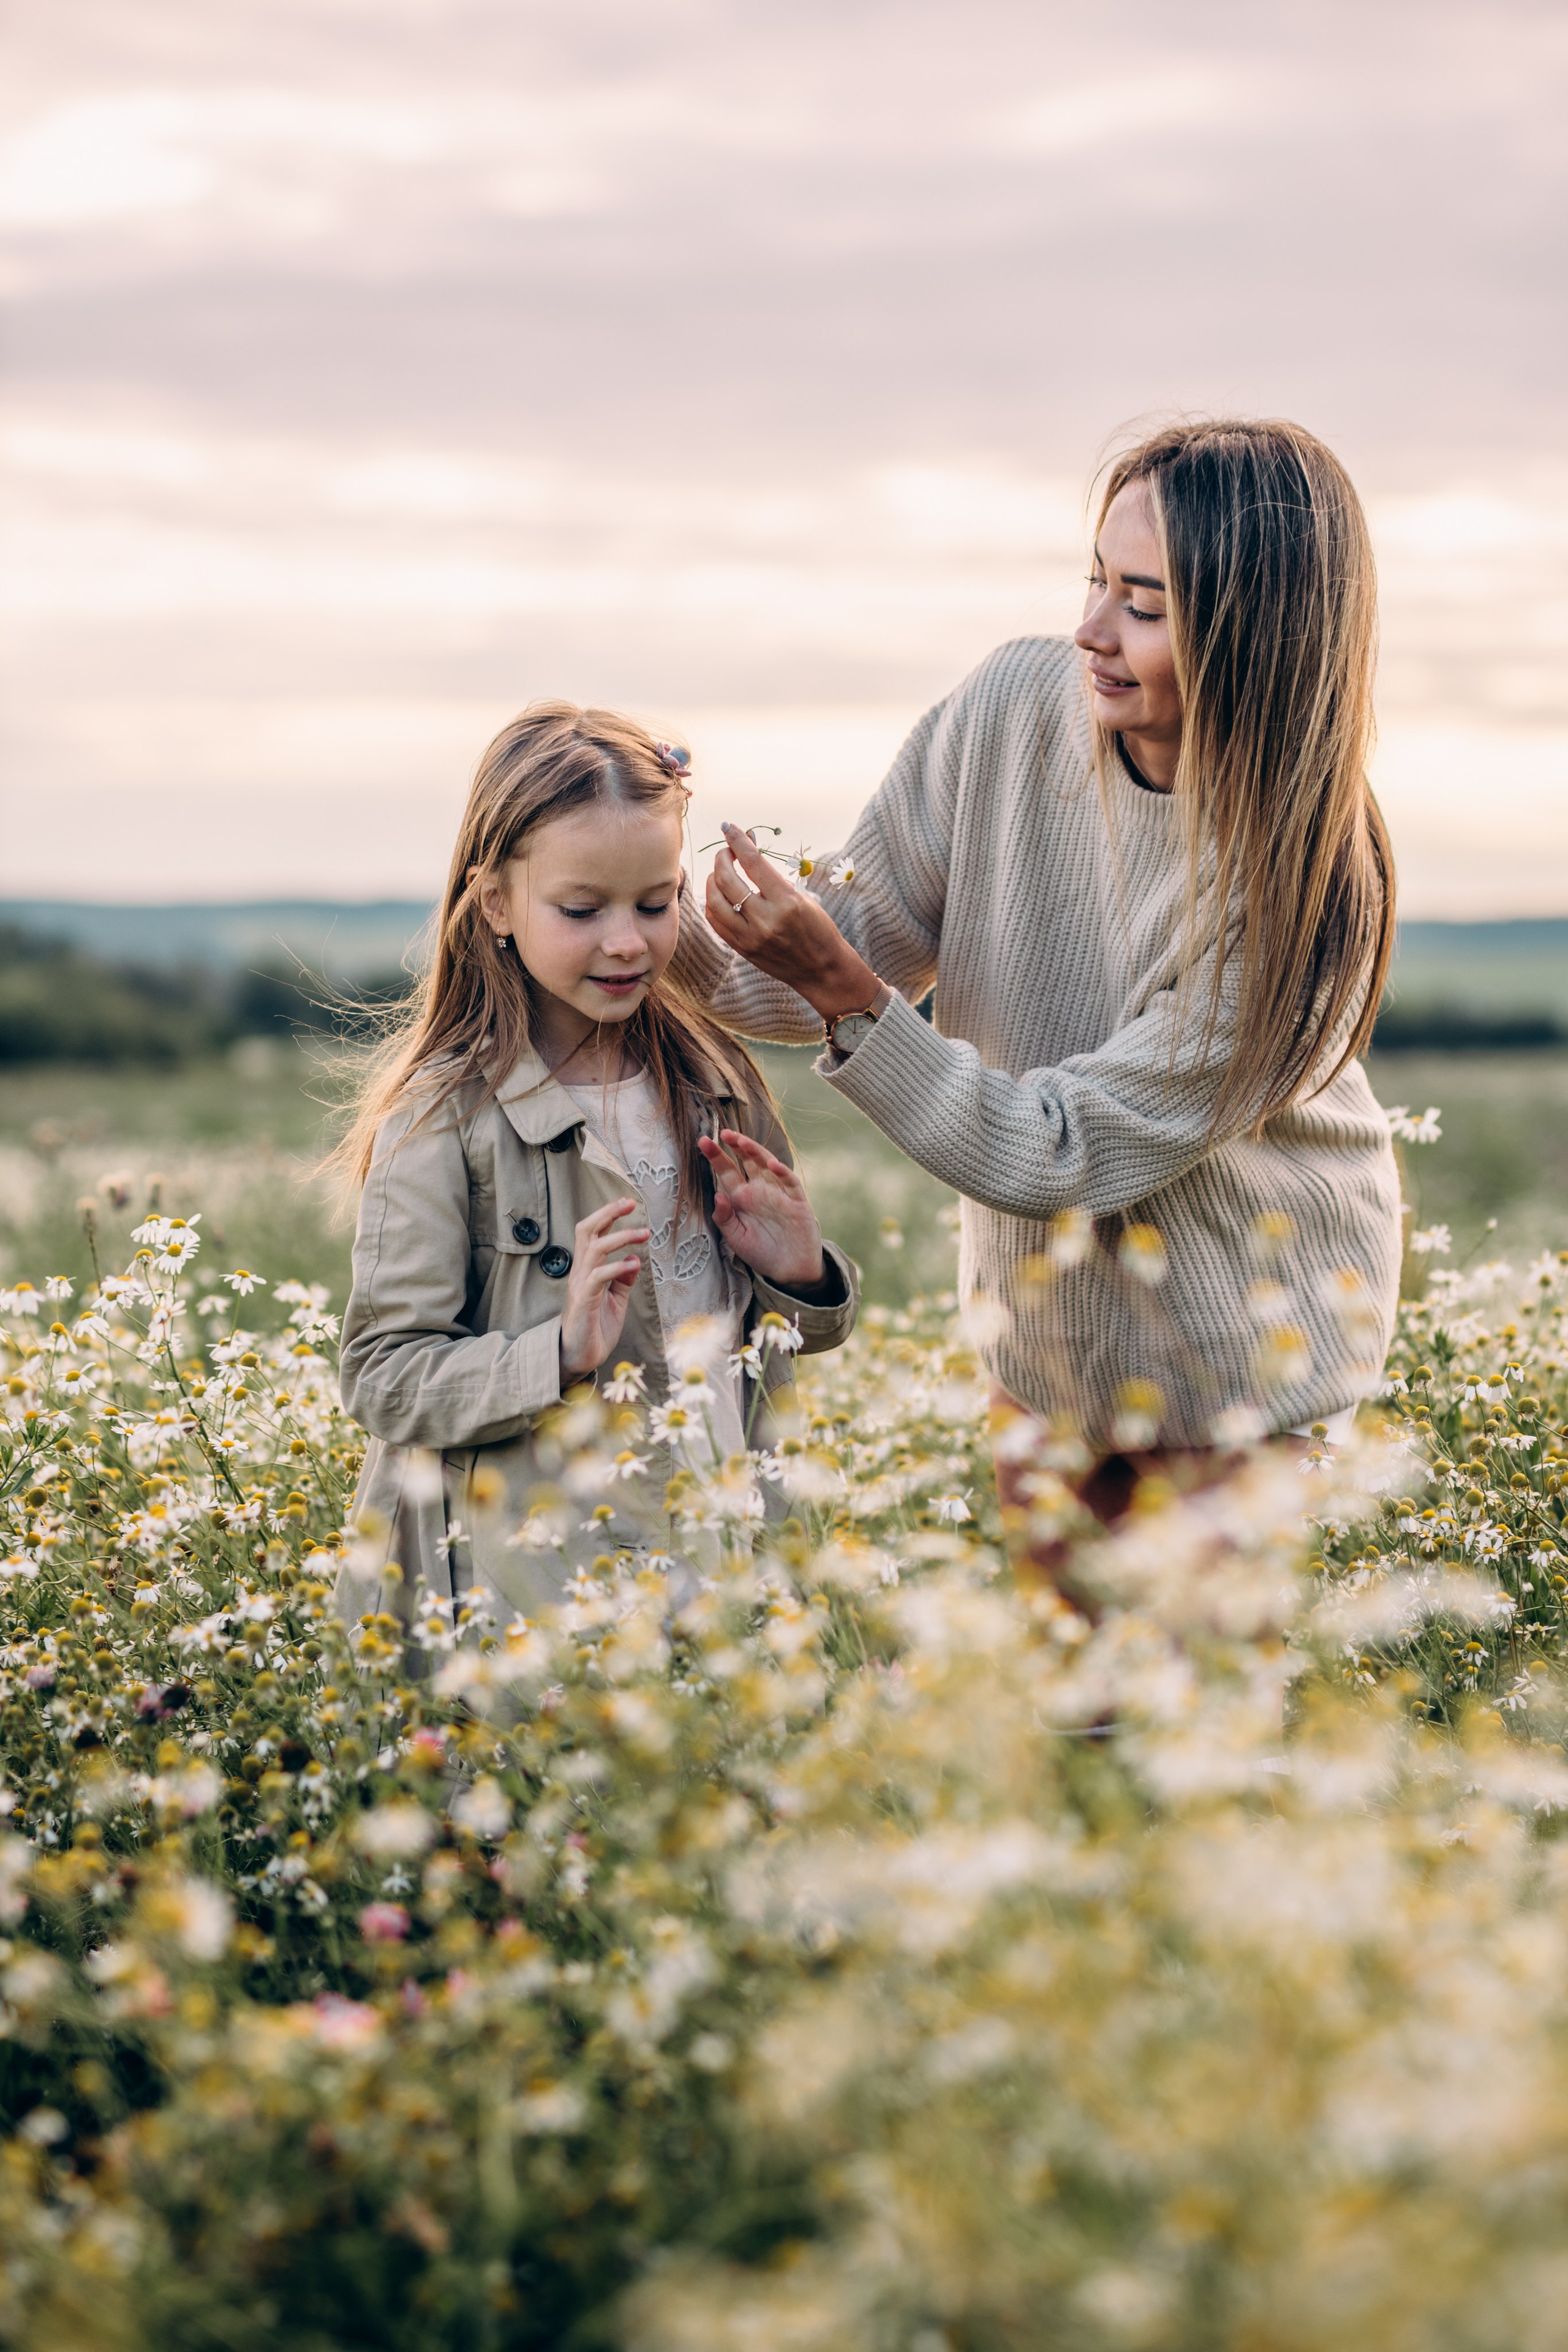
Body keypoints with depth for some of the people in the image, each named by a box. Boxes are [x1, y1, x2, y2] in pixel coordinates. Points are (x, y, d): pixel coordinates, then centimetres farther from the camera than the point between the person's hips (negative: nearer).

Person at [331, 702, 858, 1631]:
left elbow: (776, 1335, 18)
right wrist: (562, 1354, -25)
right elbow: (383, 1381, -12)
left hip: (715, 1551, 5)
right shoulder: (444, 1117, -11)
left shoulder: (717, 1081, 6)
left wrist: (801, 1280, -4)